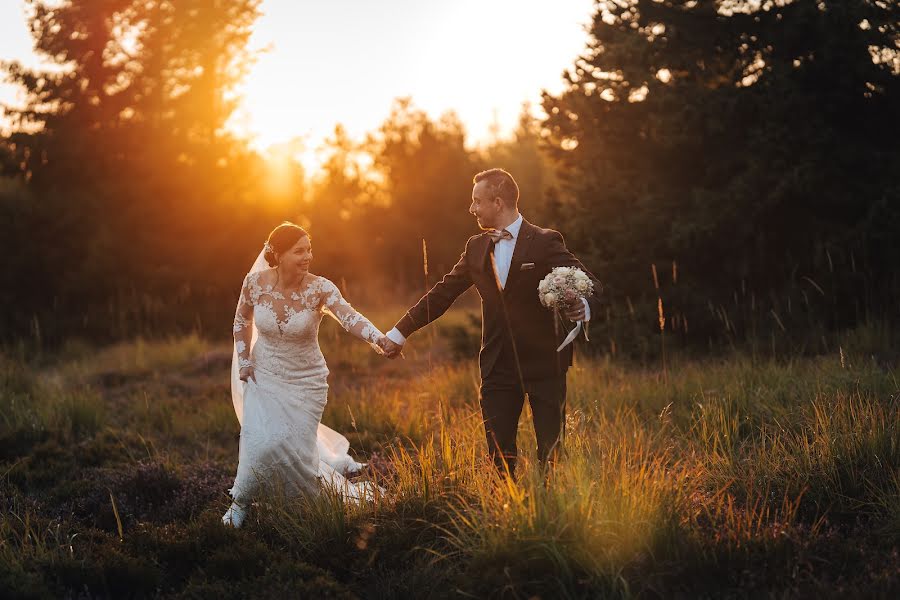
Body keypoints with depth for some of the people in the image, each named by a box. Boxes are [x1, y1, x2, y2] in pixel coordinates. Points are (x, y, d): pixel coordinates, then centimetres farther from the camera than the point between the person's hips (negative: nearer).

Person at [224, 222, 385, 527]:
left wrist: (378, 338, -53)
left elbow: (349, 317, -35)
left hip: (305, 383, -1)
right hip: (264, 379, 1)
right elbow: (242, 321, 7)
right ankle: (240, 503, 11)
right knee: (262, 442, -15)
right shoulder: (255, 282, -12)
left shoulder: (320, 288, -18)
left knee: (295, 450, -5)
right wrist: (243, 361, 1)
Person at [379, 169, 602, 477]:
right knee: (499, 454, 4)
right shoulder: (476, 247, 9)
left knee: (552, 452, 0)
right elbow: (443, 293, 14)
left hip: (543, 363, -4)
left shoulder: (545, 243, -7)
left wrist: (584, 305, -36)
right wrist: (400, 332, 14)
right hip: (498, 365, 5)